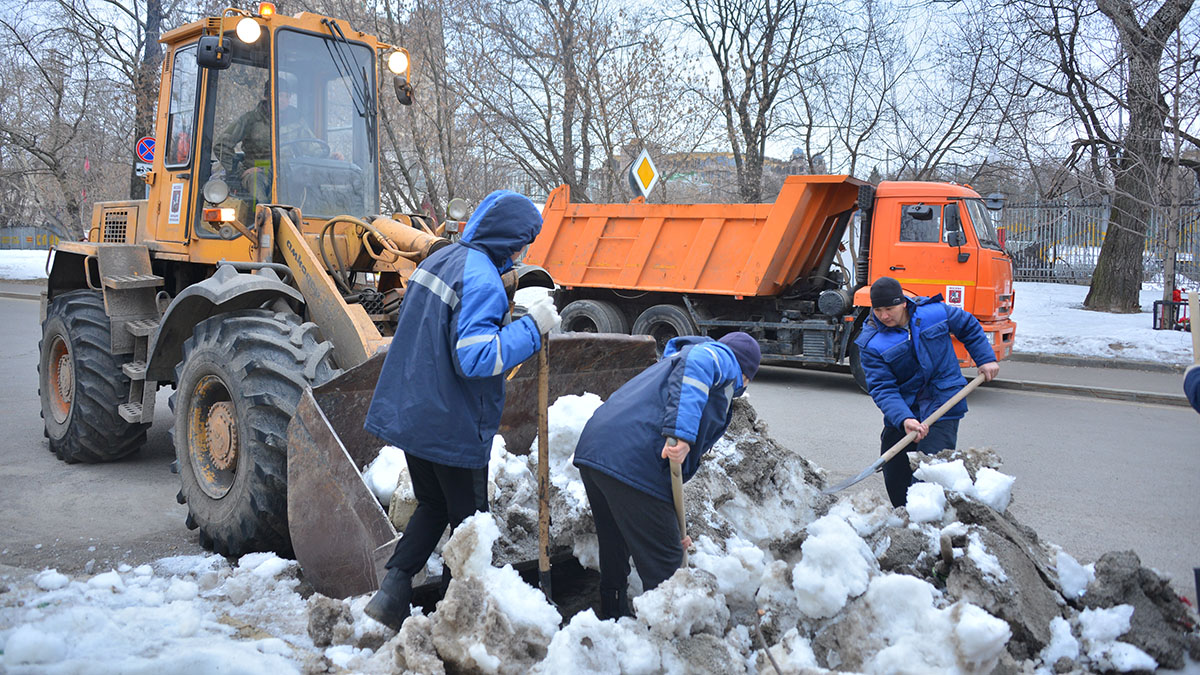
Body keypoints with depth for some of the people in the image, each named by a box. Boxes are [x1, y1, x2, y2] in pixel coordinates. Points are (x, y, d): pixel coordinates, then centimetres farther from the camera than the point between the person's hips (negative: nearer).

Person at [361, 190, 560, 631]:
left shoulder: (437, 260, 9)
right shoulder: (482, 281, -21)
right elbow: (476, 357, -29)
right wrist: (532, 326, -22)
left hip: (409, 412, 8)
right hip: (452, 425, -8)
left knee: (432, 505, 24)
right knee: (468, 521, 10)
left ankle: (392, 591, 13)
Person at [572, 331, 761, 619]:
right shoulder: (723, 358, 11)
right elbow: (696, 361, -20)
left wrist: (672, 529, 37)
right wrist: (681, 433, -27)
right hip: (633, 462, -9)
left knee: (616, 549, 26)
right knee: (663, 563, 2)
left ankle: (613, 612, 41)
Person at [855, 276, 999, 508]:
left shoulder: (934, 311, -6)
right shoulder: (871, 343, -12)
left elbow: (969, 327, 15)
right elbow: (882, 388, -18)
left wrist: (986, 358, 7)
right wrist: (903, 419, -33)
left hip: (942, 406, -1)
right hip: (902, 408, 2)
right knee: (894, 473, 6)